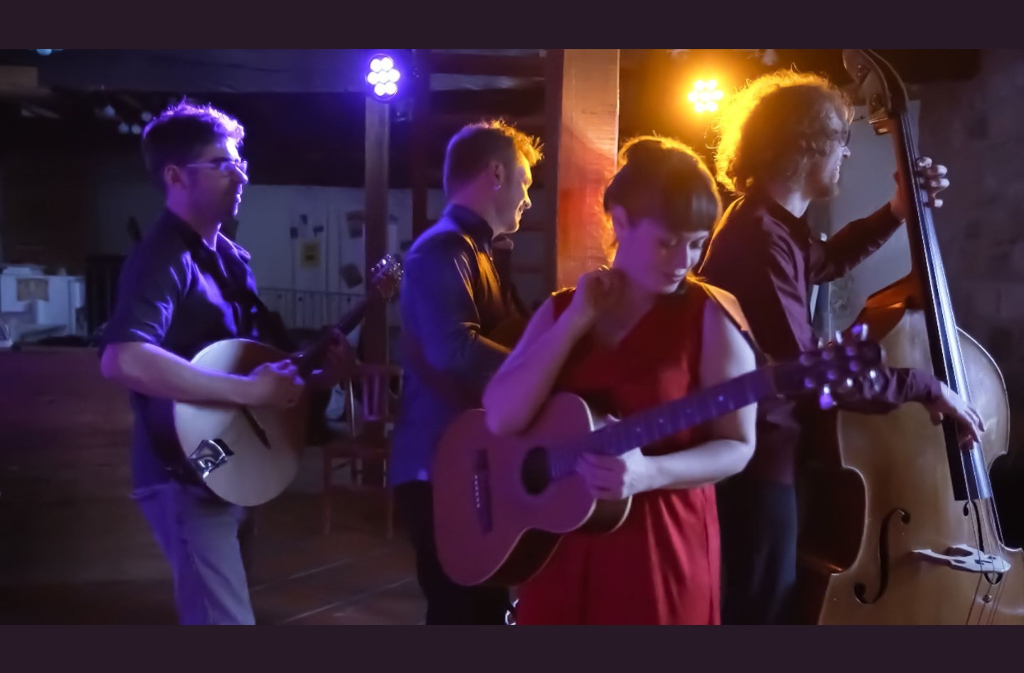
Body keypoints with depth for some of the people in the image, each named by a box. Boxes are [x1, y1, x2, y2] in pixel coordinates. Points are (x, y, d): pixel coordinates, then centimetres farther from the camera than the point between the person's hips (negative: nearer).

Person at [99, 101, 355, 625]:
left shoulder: (230, 256, 11)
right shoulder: (162, 259, -18)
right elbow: (121, 359, -36)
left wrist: (315, 377, 1)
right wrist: (248, 391, -32)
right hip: (186, 477, -9)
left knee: (211, 614, 21)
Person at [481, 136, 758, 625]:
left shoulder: (709, 315, -7)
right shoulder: (560, 310, 4)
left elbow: (736, 446, -7)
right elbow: (501, 419, -7)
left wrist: (649, 473, -24)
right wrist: (577, 320, -11)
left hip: (661, 548, -3)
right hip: (560, 546, 3)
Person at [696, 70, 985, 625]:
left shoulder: (773, 225, 9)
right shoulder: (760, 236, -23)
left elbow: (823, 263, 32)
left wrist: (895, 214, 18)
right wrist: (923, 387, -16)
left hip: (765, 456, 10)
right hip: (755, 464, -10)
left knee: (775, 606, 21)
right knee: (761, 612, 1)